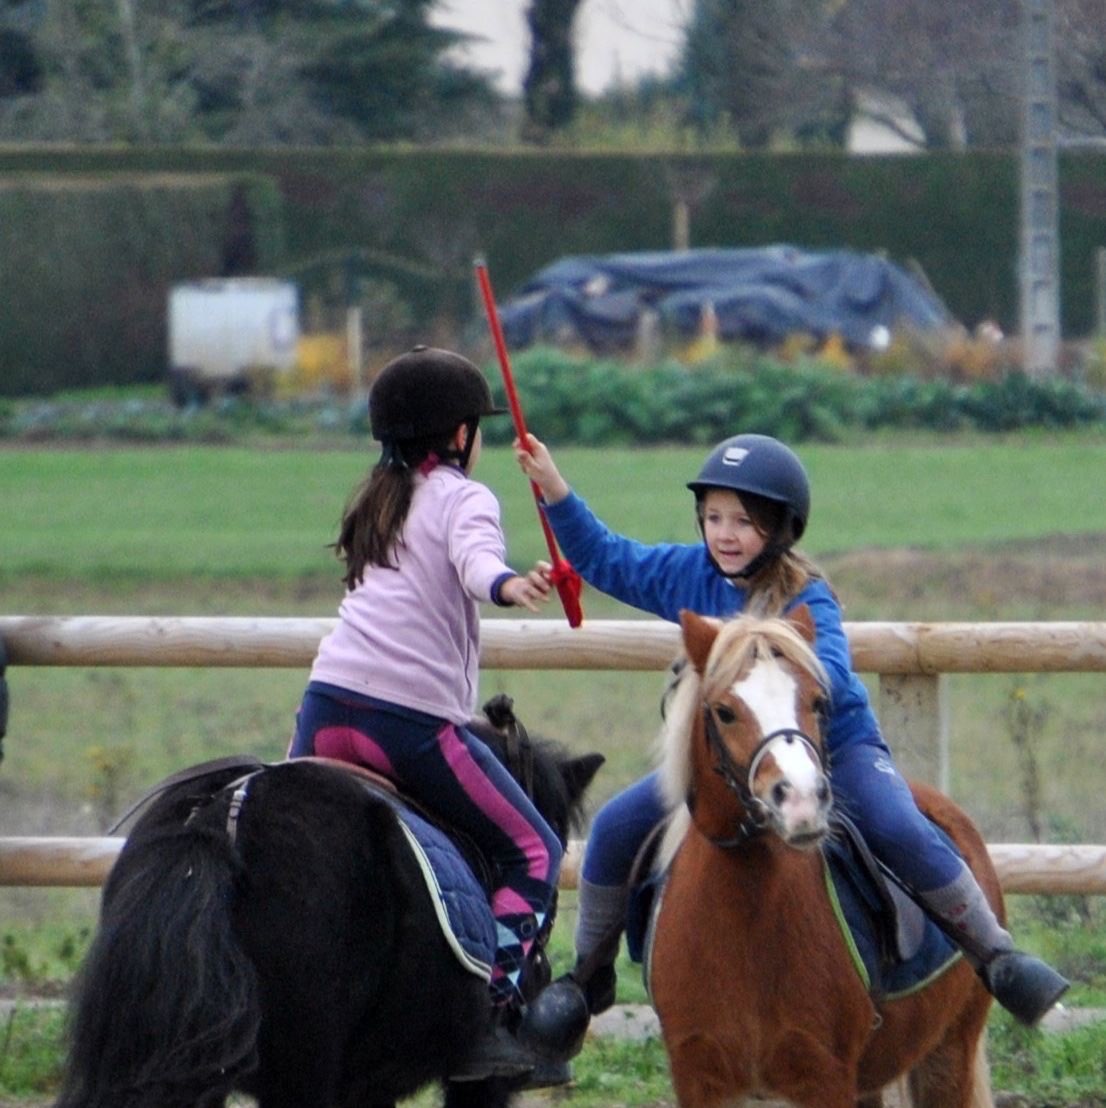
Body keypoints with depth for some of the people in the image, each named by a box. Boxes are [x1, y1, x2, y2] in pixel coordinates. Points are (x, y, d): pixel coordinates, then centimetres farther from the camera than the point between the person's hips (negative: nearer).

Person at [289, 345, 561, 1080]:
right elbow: (474, 553, -20)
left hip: (328, 707, 6)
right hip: (416, 717, -6)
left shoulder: (377, 502, 23)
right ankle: (490, 1017, -7)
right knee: (533, 854, 6)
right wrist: (506, 583, -40)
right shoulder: (462, 496, 3)